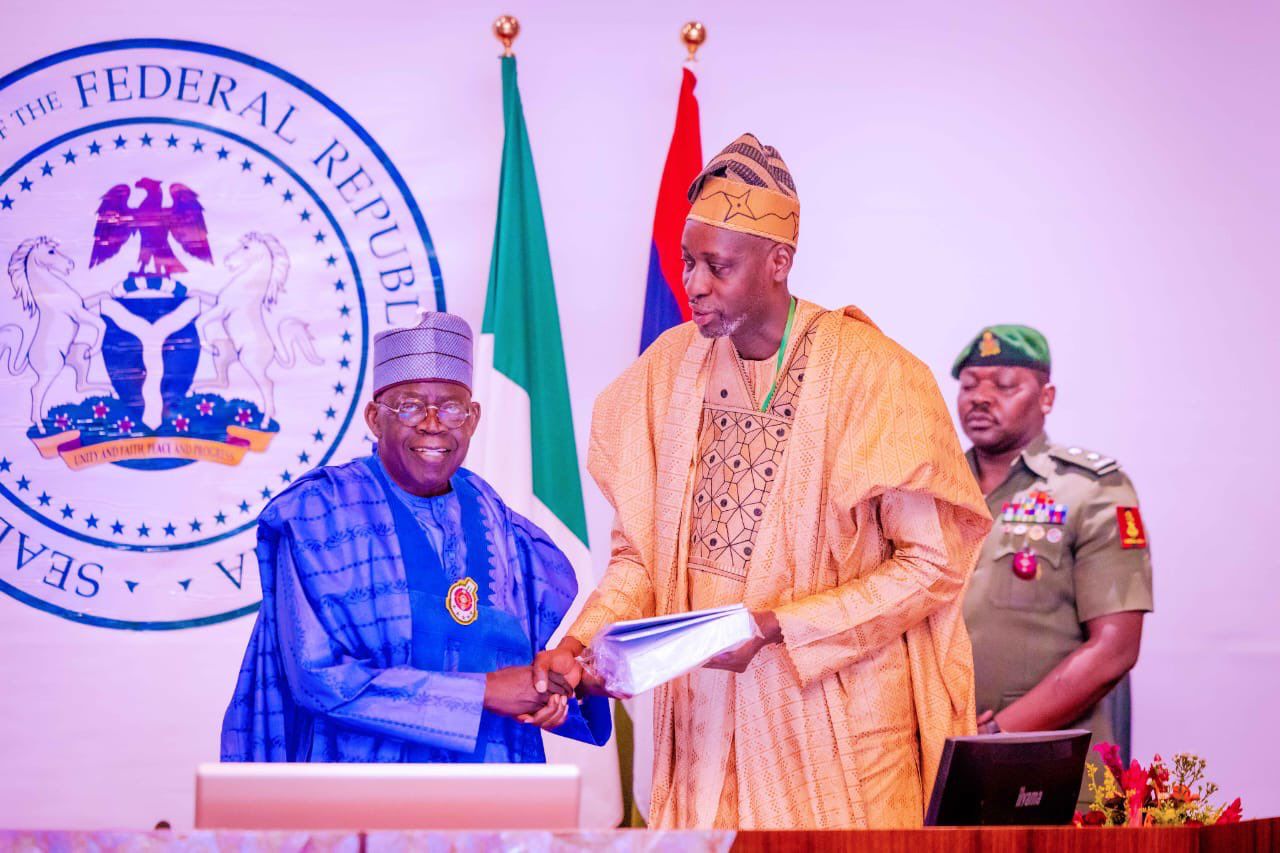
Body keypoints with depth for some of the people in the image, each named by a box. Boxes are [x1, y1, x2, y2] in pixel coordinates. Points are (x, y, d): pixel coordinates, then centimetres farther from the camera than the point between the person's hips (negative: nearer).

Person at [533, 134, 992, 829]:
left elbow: (934, 563, -12)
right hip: (707, 717, 4)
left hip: (841, 728, -4)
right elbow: (641, 553, 10)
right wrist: (581, 642, -8)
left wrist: (773, 627, -19)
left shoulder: (870, 372, -12)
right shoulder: (669, 368, 4)